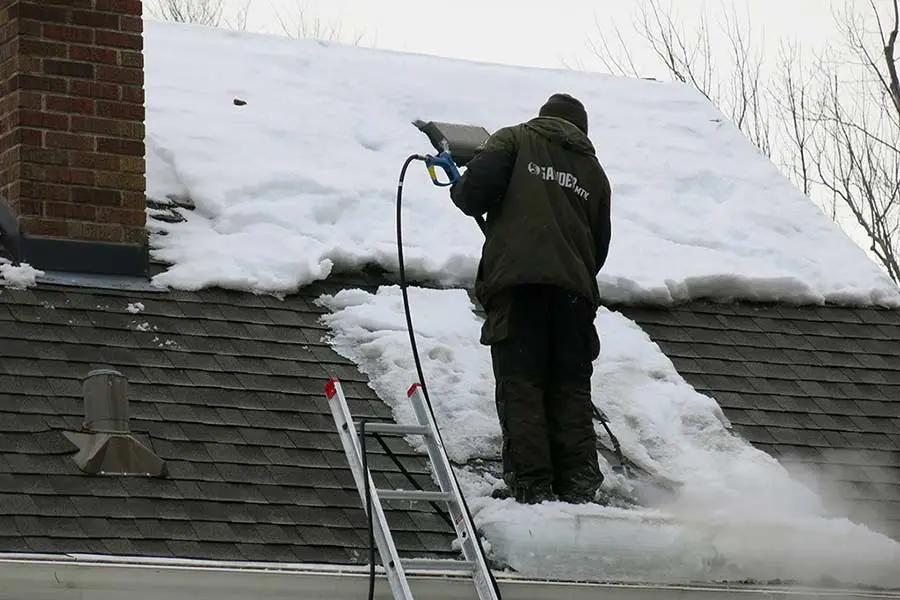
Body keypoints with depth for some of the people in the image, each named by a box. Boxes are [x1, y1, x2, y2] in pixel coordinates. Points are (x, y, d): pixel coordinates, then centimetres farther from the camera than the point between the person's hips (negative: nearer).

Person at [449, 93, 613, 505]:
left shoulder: (515, 140, 12)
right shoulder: (594, 171, 24)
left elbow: (477, 188, -4)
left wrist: (461, 193, 17)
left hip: (518, 281, -4)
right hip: (574, 288, 4)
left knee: (520, 386, -4)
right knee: (571, 389, 6)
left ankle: (530, 483, -11)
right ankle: (578, 484, -1)